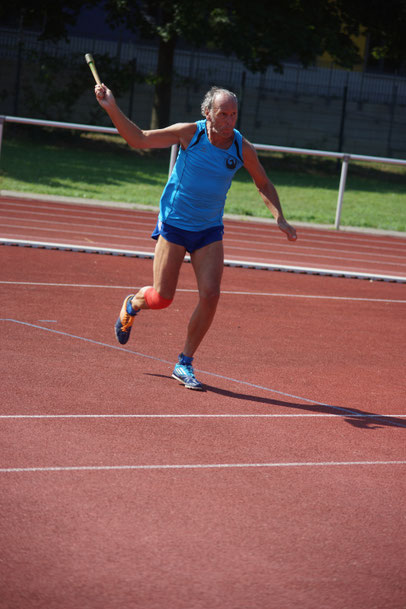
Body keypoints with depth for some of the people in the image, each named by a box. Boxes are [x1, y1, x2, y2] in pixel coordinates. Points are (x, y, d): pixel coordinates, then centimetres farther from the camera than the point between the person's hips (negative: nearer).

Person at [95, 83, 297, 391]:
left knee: (210, 295, -12)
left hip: (209, 231, 2)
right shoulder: (190, 133, -14)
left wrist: (280, 218, -6)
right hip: (173, 224, -2)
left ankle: (185, 364, 3)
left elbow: (264, 184, 9)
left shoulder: (243, 149, -8)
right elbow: (138, 139, -8)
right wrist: (112, 108, -20)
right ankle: (133, 304, 33)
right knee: (162, 298, -5)